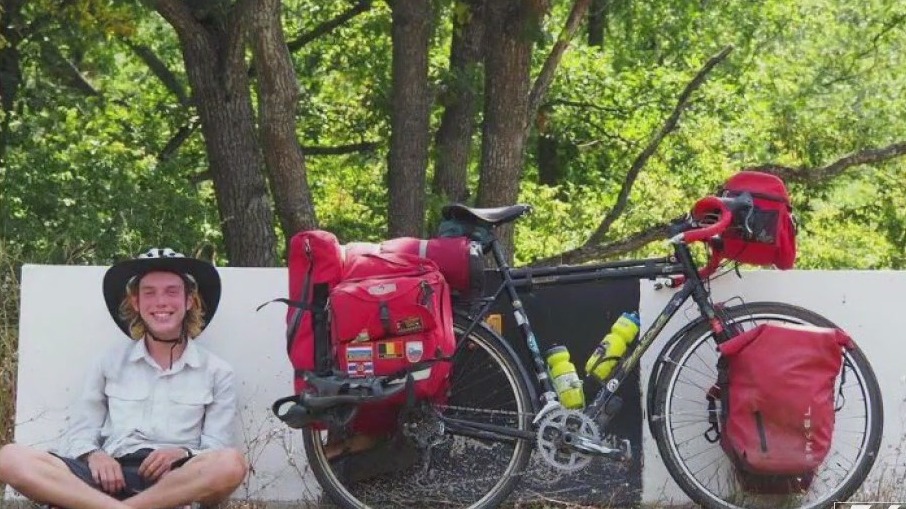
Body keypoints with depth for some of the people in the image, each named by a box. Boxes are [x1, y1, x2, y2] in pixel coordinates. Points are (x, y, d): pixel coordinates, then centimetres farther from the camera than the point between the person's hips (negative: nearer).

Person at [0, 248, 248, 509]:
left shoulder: (216, 372, 13)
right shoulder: (111, 363, 17)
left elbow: (216, 451, 7)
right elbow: (80, 435, 13)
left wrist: (183, 456, -15)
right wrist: (94, 456, -10)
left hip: (178, 482, -1)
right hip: (112, 476, 1)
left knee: (231, 463, -36)